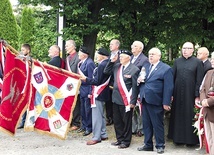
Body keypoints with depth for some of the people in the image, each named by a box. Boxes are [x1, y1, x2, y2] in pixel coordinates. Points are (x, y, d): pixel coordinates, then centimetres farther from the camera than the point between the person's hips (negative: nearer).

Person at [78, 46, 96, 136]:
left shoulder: (89, 63, -19)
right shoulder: (81, 63, 8)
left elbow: (91, 79, -20)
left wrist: (90, 92, -20)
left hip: (87, 90, -9)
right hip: (82, 90, 9)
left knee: (88, 109, 2)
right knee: (83, 109, 17)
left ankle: (89, 128, 14)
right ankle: (84, 125, 30)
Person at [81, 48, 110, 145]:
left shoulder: (102, 65, -19)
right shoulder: (107, 64, 9)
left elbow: (97, 81, -19)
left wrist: (86, 79, -10)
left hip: (98, 94, -10)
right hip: (103, 93, 10)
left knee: (96, 115, -4)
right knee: (101, 115, 18)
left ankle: (96, 137, 1)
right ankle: (103, 134, 25)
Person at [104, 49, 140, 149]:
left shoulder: (134, 69, -12)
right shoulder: (116, 67, 7)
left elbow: (135, 87, -12)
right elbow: (106, 71, 18)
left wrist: (133, 102, -13)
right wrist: (111, 61, 4)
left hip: (126, 100, -6)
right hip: (116, 98, 7)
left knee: (126, 122, 6)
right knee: (117, 121, 15)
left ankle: (126, 141, 19)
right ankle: (119, 139, 30)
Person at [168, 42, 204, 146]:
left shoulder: (197, 62, -2)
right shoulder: (177, 62, 8)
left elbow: (199, 81, -5)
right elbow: (172, 78, 8)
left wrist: (197, 96, -10)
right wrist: (171, 93, 2)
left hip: (190, 94, -3)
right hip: (178, 94, 3)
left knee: (190, 116, 3)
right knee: (178, 116, 10)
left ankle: (191, 139, 15)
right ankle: (178, 138, 22)